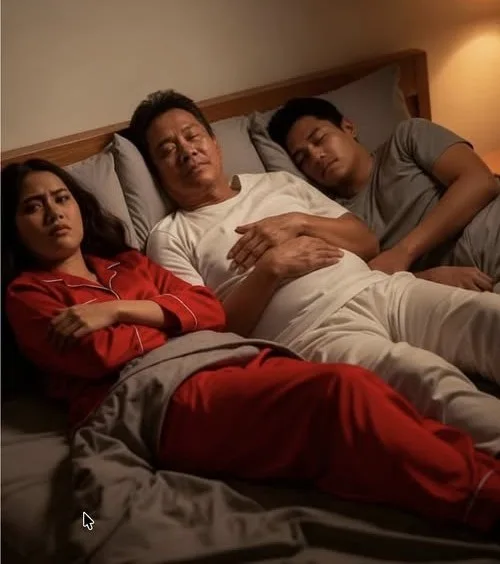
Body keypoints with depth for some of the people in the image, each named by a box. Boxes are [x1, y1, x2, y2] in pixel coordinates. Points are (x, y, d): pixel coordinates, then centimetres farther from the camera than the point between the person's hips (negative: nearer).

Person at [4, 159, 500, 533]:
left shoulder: (125, 263, 29)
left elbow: (212, 310, 14)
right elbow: (99, 355, -6)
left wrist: (122, 310, 2)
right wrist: (174, 316, 7)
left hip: (226, 362, 6)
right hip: (161, 395, -6)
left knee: (367, 388, -24)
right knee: (340, 388, -29)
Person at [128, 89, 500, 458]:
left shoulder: (277, 183, 27)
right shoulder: (170, 237, 12)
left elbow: (366, 242, 21)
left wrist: (299, 222, 4)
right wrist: (270, 269, -9)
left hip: (384, 288, 6)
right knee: (436, 385, -36)